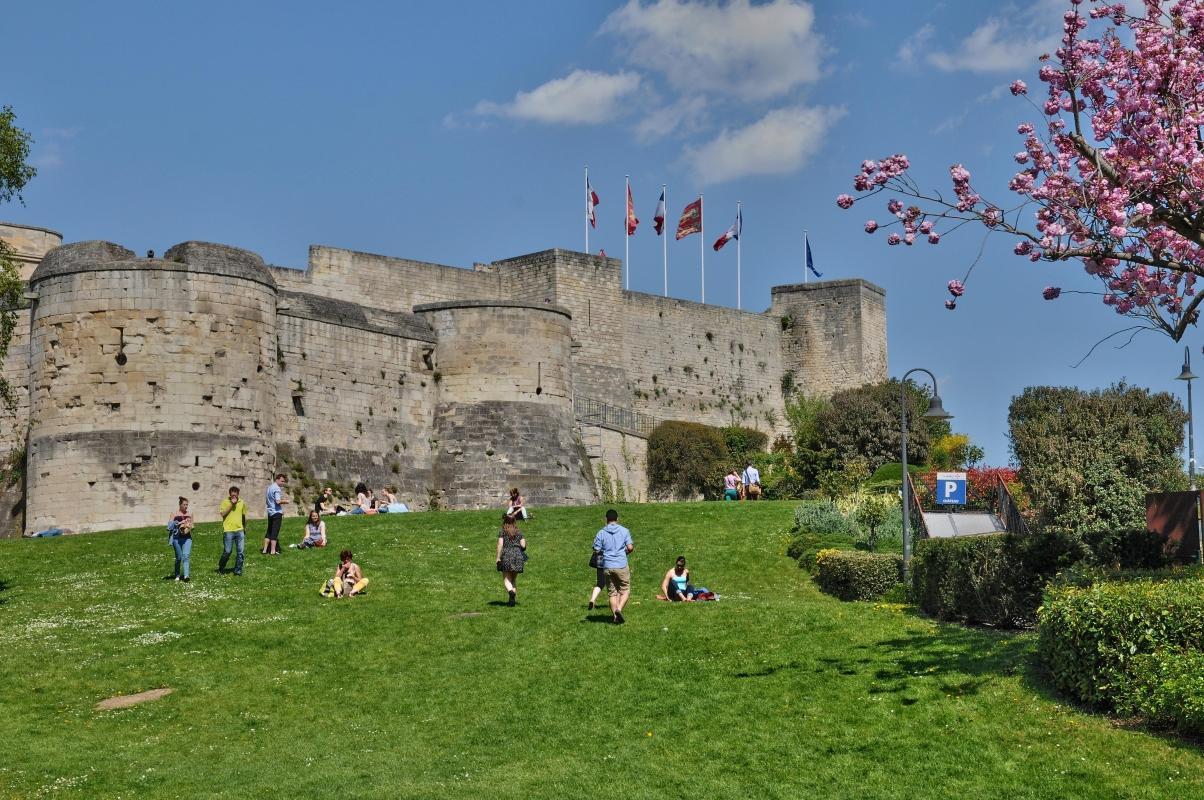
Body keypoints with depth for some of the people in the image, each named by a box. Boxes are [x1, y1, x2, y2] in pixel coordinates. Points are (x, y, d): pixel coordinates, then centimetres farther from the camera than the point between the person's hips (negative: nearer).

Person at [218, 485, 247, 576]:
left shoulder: (242, 503, 8)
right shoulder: (225, 502, -2)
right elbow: (223, 514, -15)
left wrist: (245, 529, 25)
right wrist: (231, 504, -16)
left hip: (239, 530, 4)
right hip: (228, 531, -3)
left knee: (240, 551, 0)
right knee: (227, 552, -2)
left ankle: (238, 570, 9)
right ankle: (221, 569, 18)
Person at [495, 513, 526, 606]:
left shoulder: (502, 532, 2)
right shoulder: (519, 532, 10)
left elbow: (500, 544, -8)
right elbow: (523, 545, 3)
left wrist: (498, 557, -7)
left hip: (506, 556, -3)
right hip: (517, 556, 3)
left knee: (506, 579, -2)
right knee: (514, 579, 13)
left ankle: (511, 591, -31)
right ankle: (512, 599, 5)